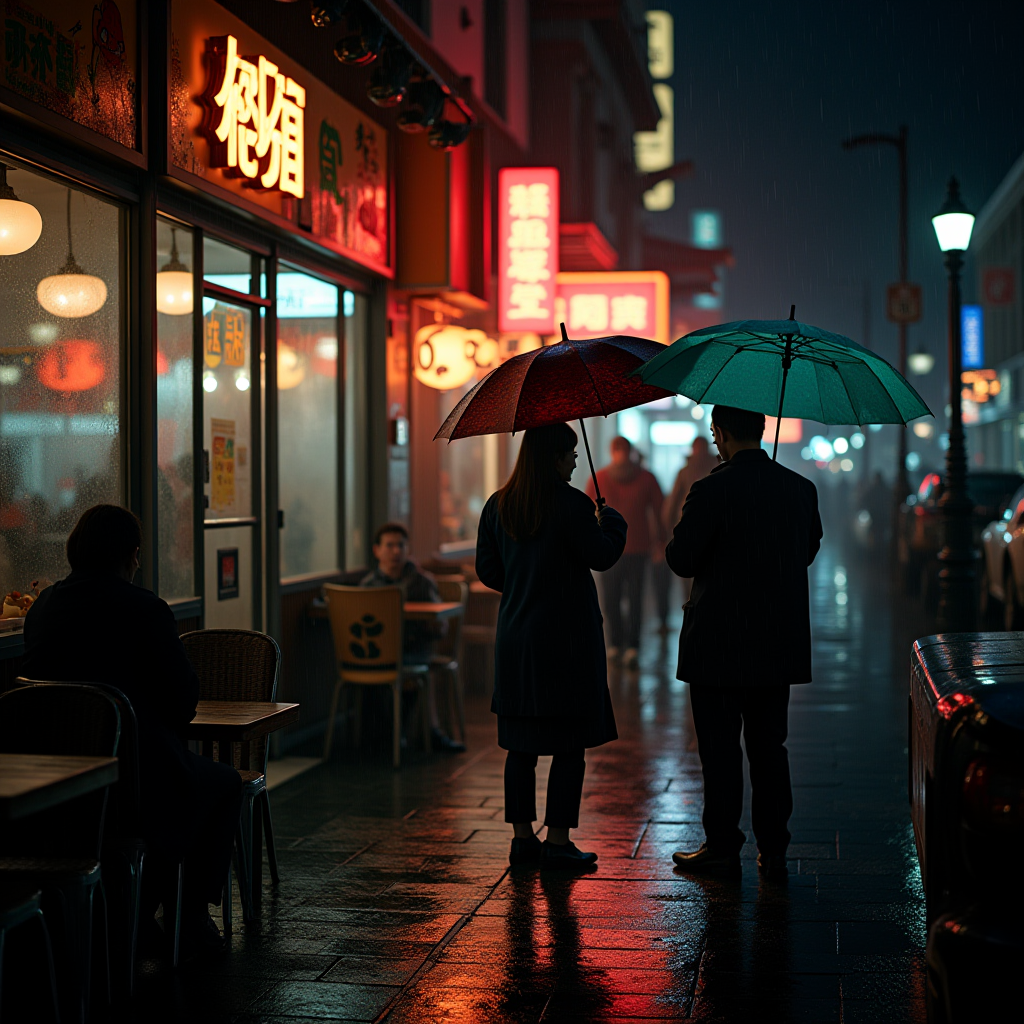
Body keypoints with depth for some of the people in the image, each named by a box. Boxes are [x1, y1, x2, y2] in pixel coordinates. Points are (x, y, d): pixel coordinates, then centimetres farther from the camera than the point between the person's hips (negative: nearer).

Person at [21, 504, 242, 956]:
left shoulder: (42, 607, 4)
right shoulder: (144, 609, -15)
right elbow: (184, 697, -11)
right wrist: (167, 725, 13)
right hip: (137, 782, -7)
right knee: (225, 784, 24)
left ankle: (139, 914, 34)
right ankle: (190, 921, 23)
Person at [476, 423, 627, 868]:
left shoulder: (497, 506, 6)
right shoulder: (572, 505, -13)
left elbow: (487, 569, 11)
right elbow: (603, 557, -6)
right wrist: (612, 521, 12)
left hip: (515, 638, 6)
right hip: (566, 638, -6)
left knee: (520, 744, 10)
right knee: (569, 743, 1)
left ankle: (522, 836, 15)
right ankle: (558, 841, 2)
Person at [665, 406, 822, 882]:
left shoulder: (710, 491, -15)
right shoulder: (801, 489, 2)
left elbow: (681, 560, -13)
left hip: (719, 643, -5)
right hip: (779, 644, 5)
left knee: (719, 748, 4)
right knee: (769, 746, 12)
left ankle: (722, 847, 10)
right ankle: (773, 851, 14)